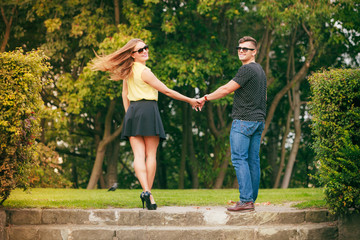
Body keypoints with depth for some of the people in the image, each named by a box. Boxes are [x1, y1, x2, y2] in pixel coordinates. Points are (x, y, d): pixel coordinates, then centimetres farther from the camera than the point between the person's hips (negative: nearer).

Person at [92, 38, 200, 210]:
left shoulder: (128, 71, 11)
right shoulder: (144, 72, -11)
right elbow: (167, 91, -9)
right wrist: (190, 101, -1)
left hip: (133, 111, 6)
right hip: (148, 110, -6)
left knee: (138, 155, -3)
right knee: (151, 154, 2)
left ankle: (145, 190, -21)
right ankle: (148, 193, -1)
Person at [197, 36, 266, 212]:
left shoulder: (247, 69, -12)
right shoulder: (260, 70, 19)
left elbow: (227, 89, -11)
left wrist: (206, 98, 0)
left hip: (243, 120, -9)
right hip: (259, 120, 10)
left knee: (239, 159, -10)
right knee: (253, 160, 8)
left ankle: (246, 200, -15)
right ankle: (251, 199, 10)